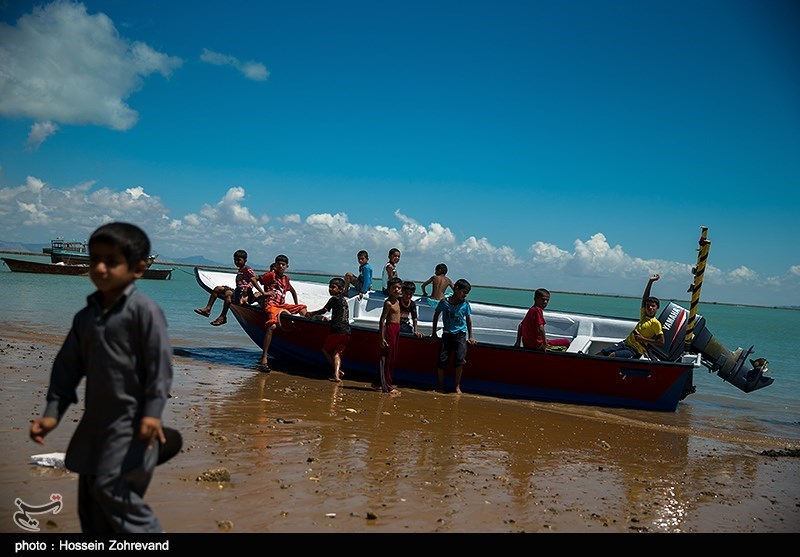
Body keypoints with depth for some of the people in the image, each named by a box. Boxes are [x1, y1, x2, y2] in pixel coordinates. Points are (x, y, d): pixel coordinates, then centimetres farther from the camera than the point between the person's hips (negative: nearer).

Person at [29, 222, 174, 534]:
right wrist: (53, 412, 6)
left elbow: (160, 362, -16)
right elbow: (68, 366, 12)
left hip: (132, 420, -8)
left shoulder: (144, 310, -13)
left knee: (111, 487, -14)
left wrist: (152, 412, -21)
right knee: (89, 497, 13)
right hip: (95, 420, 8)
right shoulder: (85, 316, 9)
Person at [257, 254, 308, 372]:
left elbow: (293, 291, 36)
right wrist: (263, 293, -6)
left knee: (303, 309, 9)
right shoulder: (271, 275, 1)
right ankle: (263, 360, -33)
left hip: (282, 305, 8)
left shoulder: (286, 278, 20)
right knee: (272, 326, -31)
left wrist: (296, 306, 32)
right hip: (271, 305, -8)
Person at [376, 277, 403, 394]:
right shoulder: (388, 303, -13)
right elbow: (382, 321, -17)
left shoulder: (397, 301, 14)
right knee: (386, 358, -5)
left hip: (396, 330, 10)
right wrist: (382, 338, -21)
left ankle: (378, 382, 23)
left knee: (392, 359, 13)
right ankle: (387, 387, -2)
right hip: (390, 328, -10)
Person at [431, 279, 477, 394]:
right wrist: (434, 332, 12)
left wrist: (470, 337, 12)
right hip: (447, 333, 0)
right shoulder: (444, 302, -5)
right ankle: (441, 386, 10)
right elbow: (436, 315, 10)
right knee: (442, 360, -4)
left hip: (460, 334, 0)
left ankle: (457, 386, -2)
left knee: (460, 359, -14)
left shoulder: (465, 304, -1)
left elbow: (468, 320, 11)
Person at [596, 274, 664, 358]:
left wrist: (643, 339, -15)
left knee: (612, 355, -29)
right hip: (626, 343, 7)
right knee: (602, 353, -4)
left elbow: (661, 342, -14)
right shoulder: (643, 315, 10)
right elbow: (644, 298, 8)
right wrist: (650, 281, 3)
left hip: (634, 352, -7)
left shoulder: (656, 323, -9)